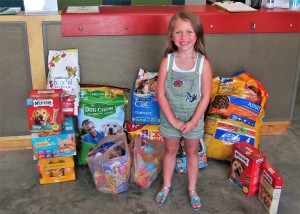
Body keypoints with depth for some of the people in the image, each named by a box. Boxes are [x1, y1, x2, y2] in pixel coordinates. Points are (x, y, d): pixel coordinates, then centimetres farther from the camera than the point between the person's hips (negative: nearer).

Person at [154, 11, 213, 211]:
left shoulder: (203, 63, -16)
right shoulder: (167, 61, -13)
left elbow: (205, 97, -12)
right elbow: (161, 94, -11)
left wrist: (192, 122, -15)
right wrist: (173, 120, -15)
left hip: (194, 118, -1)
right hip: (170, 118, 1)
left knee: (192, 153, 18)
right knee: (171, 151, 19)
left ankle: (192, 189, 37)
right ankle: (167, 186, 39)